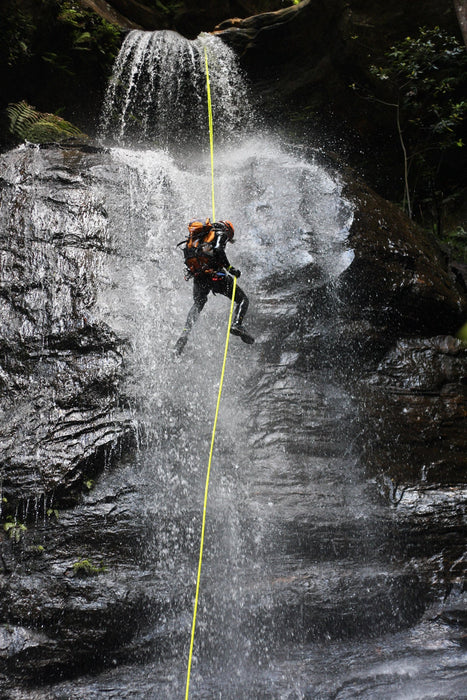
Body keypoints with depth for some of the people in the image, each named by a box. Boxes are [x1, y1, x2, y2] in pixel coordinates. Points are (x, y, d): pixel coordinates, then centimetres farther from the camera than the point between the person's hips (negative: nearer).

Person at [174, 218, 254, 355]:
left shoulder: (200, 235, 27)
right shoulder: (221, 232, 5)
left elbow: (190, 255, 22)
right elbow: (218, 250, -15)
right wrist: (230, 268, -10)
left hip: (197, 275, 6)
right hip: (214, 273, -6)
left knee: (197, 304, 29)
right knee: (242, 299, 5)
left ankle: (185, 333, 16)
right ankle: (236, 325, -18)